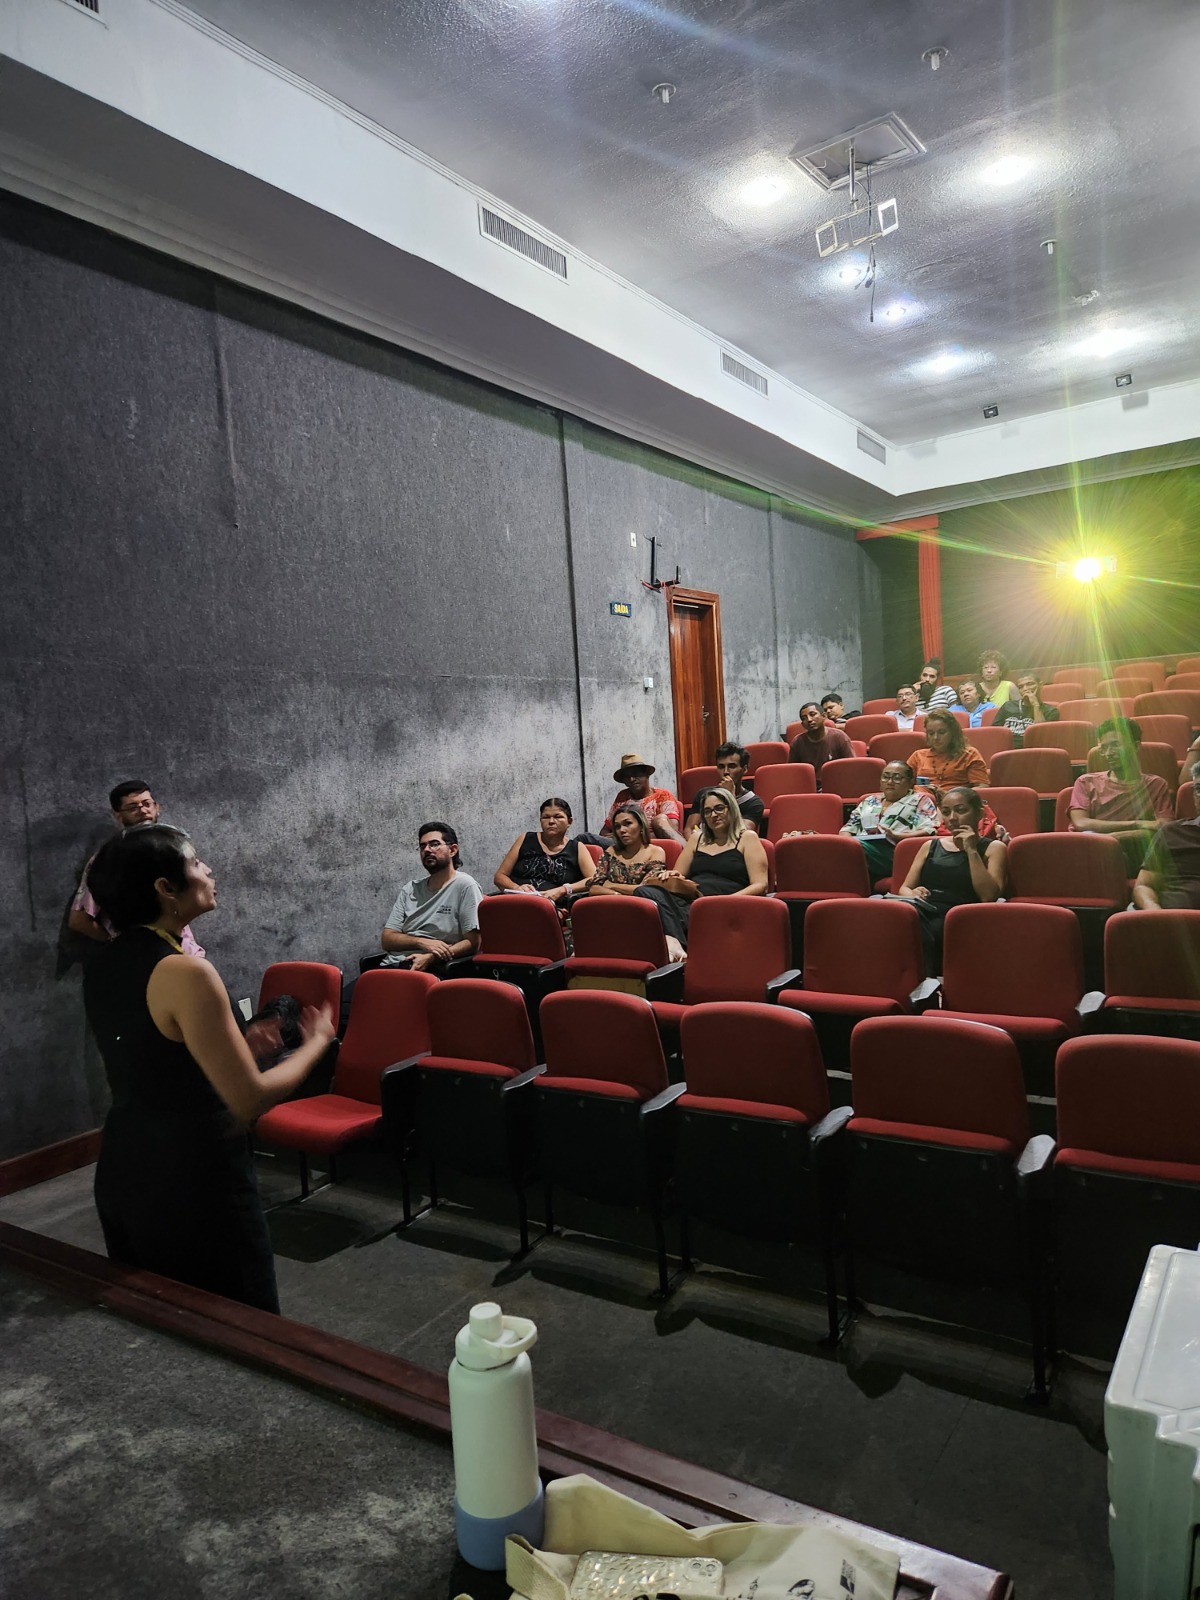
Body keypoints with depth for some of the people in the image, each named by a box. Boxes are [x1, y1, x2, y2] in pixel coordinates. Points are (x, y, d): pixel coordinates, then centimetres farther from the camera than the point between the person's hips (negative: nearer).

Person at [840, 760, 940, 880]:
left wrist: (897, 836, -14)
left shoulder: (920, 800, 17)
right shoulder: (869, 800, 32)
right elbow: (849, 827, 26)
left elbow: (930, 831, 1)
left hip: (891, 850, -4)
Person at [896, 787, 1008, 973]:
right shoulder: (931, 846, 27)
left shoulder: (993, 848, 16)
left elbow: (989, 896, -1)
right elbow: (904, 888, 21)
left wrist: (971, 851, -2)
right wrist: (912, 894, -3)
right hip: (922, 911, 4)